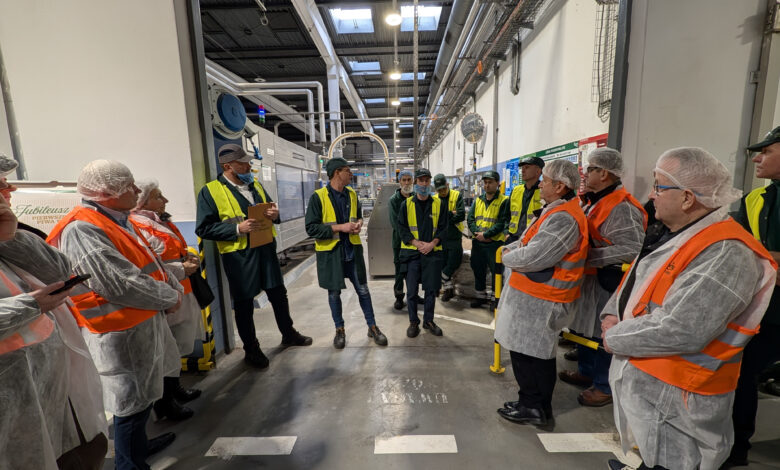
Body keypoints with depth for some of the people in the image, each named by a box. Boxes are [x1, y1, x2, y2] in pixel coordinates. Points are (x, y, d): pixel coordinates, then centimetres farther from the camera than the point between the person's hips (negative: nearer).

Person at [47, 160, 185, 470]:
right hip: (122, 332, -10)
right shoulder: (82, 231, -23)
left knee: (142, 395, 25)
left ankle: (138, 444, 45)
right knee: (133, 402, 6)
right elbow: (122, 285, -29)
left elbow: (152, 261, 12)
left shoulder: (118, 221, 8)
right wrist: (170, 298, -15)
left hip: (143, 322, 10)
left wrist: (175, 290, -2)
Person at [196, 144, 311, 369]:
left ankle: (288, 333, 36)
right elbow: (203, 228, -11)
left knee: (278, 294, 15)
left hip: (266, 249, 6)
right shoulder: (210, 191, -8)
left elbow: (269, 210, 21)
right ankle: (251, 349, 27)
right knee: (244, 304, 8)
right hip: (238, 255, -5)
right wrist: (237, 228, -22)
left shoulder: (255, 185, 12)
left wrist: (274, 214, -3)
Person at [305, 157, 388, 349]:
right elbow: (311, 228, -15)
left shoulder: (351, 194, 5)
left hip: (352, 249, 4)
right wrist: (339, 227, -21)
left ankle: (372, 327, 27)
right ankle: (339, 330, 32)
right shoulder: (318, 196, -12)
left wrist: (359, 223, -3)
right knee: (334, 292, 11)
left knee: (362, 289, 10)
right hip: (330, 251, -3)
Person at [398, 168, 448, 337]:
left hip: (432, 252, 1)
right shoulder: (407, 204, 3)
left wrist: (432, 244, -11)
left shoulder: (439, 204, 5)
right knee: (411, 290, 2)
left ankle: (428, 320, 25)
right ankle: (413, 322, 19)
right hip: (411, 252, -1)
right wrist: (417, 243, -11)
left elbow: (443, 228, 4)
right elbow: (402, 228, 0)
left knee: (431, 289, 7)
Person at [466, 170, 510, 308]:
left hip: (495, 243, -5)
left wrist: (486, 235, -17)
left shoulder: (504, 201, -5)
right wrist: (477, 233, -10)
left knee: (496, 271, 1)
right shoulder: (477, 200, 12)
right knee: (478, 270, 14)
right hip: (477, 242, 6)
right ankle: (481, 295, 30)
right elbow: (470, 219, 6)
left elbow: (502, 223, -13)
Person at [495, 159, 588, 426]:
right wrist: (512, 248, 4)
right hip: (537, 294, 10)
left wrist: (508, 256, -9)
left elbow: (532, 257, -26)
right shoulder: (557, 211, 13)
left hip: (538, 299, -10)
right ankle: (536, 404, 37)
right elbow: (528, 242, 20)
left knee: (529, 354, 4)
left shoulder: (563, 219, -23)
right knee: (536, 352, 21)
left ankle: (533, 408, 22)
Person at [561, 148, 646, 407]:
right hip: (586, 278, 10)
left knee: (601, 334, 4)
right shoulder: (594, 202, 11)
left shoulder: (622, 208, -21)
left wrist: (590, 256, -28)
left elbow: (632, 249, -30)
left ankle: (605, 386, 23)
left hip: (605, 282, -10)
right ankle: (586, 372, 40)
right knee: (583, 327, 21)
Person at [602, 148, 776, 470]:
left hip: (670, 400, -8)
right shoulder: (676, 236, 7)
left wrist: (616, 338, -17)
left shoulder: (727, 254, -24)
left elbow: (679, 331, -31)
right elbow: (634, 283, 14)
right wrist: (612, 314, -3)